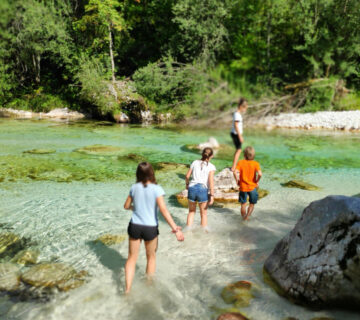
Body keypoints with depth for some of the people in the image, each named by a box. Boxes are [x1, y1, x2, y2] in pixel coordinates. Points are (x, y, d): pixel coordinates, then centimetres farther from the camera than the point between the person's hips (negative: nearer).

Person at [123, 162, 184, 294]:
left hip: (135, 226, 2)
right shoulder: (156, 189, -13)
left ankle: (127, 289, 8)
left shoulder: (134, 187, -2)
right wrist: (175, 228, -20)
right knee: (151, 257, 21)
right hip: (150, 228, -2)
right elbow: (163, 210, -20)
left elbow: (126, 206, 9)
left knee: (132, 258, 13)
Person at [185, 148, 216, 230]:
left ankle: (188, 229, 19)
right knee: (203, 213, 17)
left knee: (191, 211, 23)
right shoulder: (211, 166, 0)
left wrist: (187, 184, 28)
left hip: (192, 188, 3)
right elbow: (211, 181, -9)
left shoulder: (195, 162, 10)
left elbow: (187, 176, 9)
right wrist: (212, 195, -7)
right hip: (203, 189, -2)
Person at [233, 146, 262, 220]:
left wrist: (237, 180, -3)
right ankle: (247, 217, 12)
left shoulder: (240, 162, -8)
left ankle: (244, 218, 26)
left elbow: (235, 172, -19)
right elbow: (260, 174, -23)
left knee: (243, 204, 17)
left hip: (243, 187, 1)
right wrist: (257, 181, -7)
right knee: (252, 204, 18)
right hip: (252, 187, -1)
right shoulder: (255, 163, -10)